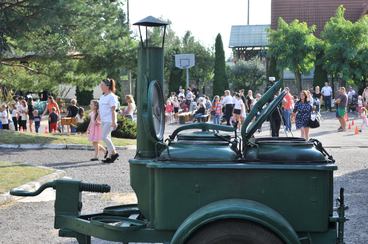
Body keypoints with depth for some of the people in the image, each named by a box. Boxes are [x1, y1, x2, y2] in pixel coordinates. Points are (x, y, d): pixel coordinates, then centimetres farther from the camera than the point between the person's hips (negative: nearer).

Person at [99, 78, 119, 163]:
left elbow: (113, 110, -15)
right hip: (103, 121, 9)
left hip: (109, 121, -9)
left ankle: (114, 153, -4)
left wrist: (113, 121, -19)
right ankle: (109, 156, 13)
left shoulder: (111, 96, -10)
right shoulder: (102, 97, 15)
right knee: (107, 137, 9)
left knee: (104, 137, -15)